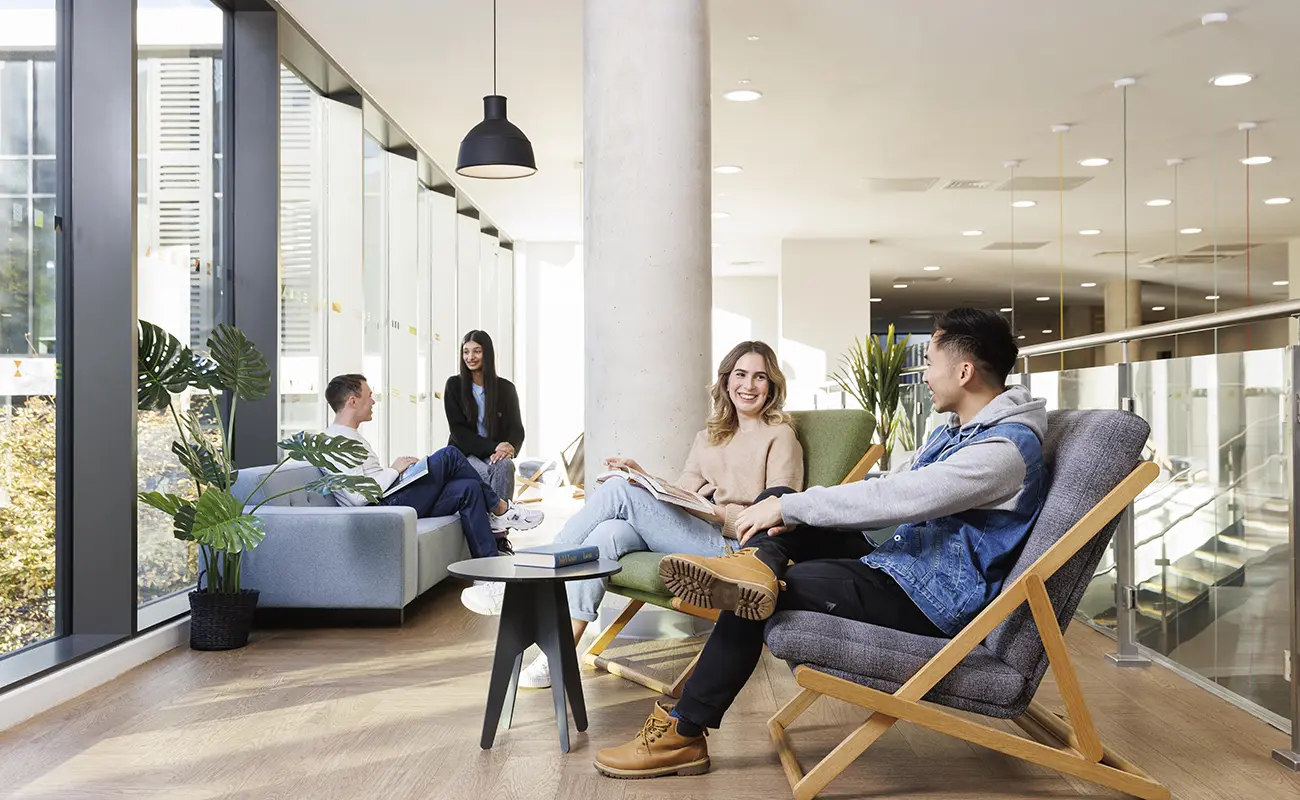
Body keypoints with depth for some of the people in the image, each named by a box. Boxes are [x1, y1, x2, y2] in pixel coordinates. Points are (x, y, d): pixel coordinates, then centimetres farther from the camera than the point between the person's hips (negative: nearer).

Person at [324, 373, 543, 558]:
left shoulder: (351, 436, 21)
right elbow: (357, 495, -23)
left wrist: (402, 468, 9)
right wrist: (394, 470, -11)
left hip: (390, 502, 11)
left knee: (468, 489, -1)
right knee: (449, 456, -12)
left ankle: (489, 565, -2)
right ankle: (501, 510, 3)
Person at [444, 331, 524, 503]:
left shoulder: (506, 388, 7)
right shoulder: (454, 385, 4)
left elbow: (517, 429, 5)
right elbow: (458, 431, -2)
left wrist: (508, 448, -20)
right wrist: (494, 447, -16)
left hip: (496, 455, 1)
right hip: (464, 454, -1)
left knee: (505, 466, -35)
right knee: (488, 473, -34)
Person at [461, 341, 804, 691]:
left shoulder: (780, 436, 4)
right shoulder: (709, 436, 24)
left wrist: (721, 513, -18)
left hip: (733, 547, -6)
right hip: (692, 535, 6)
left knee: (618, 490, -19)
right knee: (609, 532, -24)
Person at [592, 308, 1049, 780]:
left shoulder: (1005, 449, -20)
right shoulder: (957, 430, 14)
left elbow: (890, 498, -27)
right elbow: (892, 487, 11)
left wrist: (788, 509, -20)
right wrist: (785, 511, -4)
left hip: (930, 599, -10)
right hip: (896, 565, 10)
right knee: (777, 498, 2)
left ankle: (682, 733, -7)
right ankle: (757, 564, -31)